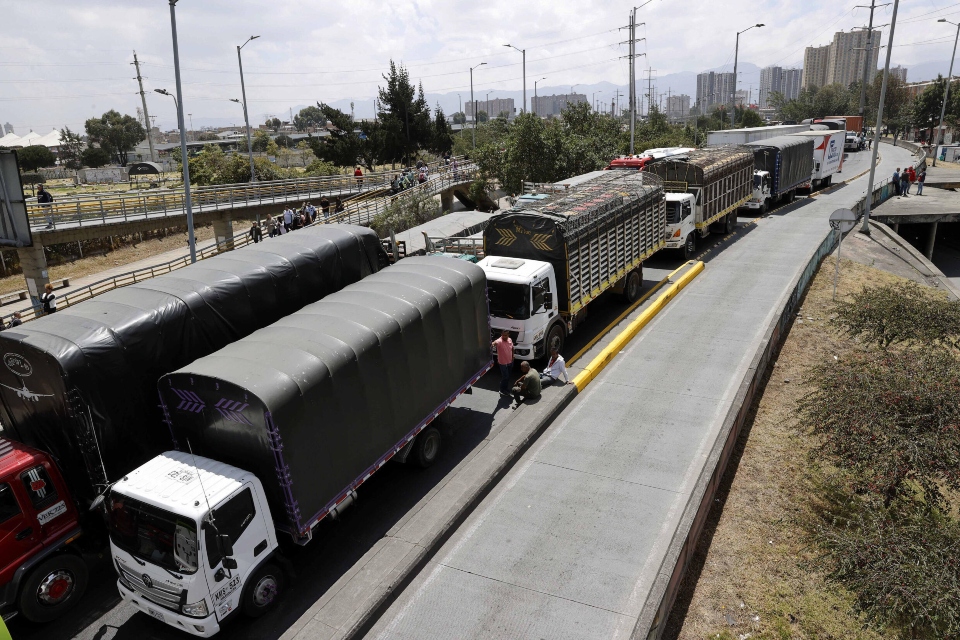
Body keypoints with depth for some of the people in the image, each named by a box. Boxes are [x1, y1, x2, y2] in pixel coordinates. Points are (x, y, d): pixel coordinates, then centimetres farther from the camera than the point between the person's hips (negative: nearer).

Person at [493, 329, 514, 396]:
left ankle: (506, 388, 40)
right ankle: (502, 391, 17)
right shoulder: (499, 341, -26)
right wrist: (493, 344, -75)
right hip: (503, 363, -6)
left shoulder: (510, 340, -4)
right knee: (505, 377, 0)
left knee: (508, 376, 21)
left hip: (510, 362, 7)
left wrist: (512, 357, 11)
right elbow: (494, 343, -51)